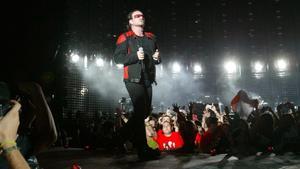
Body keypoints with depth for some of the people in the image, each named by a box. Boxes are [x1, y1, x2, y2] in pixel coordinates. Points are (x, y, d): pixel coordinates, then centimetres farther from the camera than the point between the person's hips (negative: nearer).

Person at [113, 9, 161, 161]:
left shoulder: (151, 38, 17)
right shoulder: (125, 38, -1)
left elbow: (157, 59, 24)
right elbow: (117, 58, -9)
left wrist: (157, 58, 0)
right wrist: (135, 56, -21)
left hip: (148, 79, 7)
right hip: (133, 79, -7)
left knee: (146, 111, 11)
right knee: (141, 111, -10)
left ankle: (124, 135, 33)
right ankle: (143, 150, -3)